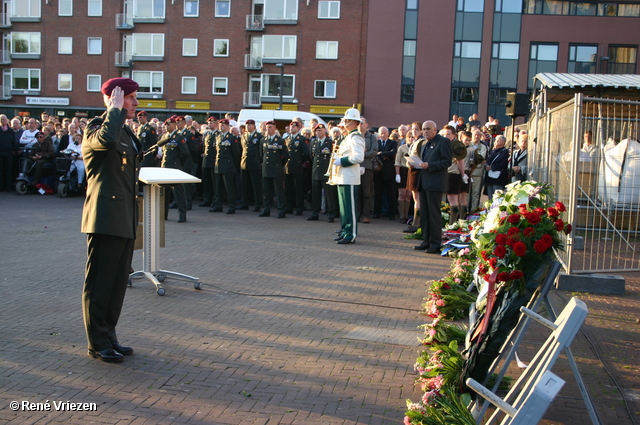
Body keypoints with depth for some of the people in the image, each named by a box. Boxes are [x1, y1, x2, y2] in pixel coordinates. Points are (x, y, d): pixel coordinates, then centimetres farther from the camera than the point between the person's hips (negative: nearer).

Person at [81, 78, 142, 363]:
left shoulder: (126, 132, 20)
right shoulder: (96, 129, -7)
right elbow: (106, 139, -35)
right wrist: (115, 109, -18)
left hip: (124, 221, 9)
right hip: (105, 219, -9)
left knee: (118, 282, 13)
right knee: (99, 283, -1)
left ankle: (109, 336, 24)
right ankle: (98, 344, 9)